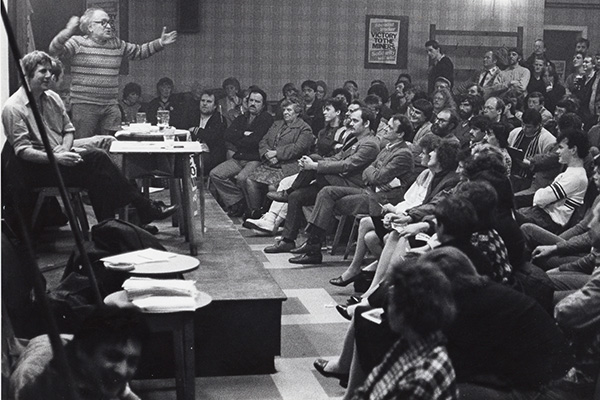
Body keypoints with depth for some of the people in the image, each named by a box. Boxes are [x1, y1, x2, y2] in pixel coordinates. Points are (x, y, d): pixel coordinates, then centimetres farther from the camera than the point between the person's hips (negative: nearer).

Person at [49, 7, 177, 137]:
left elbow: (139, 51, 23)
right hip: (84, 106, -5)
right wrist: (68, 31, -32)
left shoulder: (117, 44, 13)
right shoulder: (78, 43, -3)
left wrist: (160, 43, 11)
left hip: (111, 107, 5)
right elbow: (54, 50, -15)